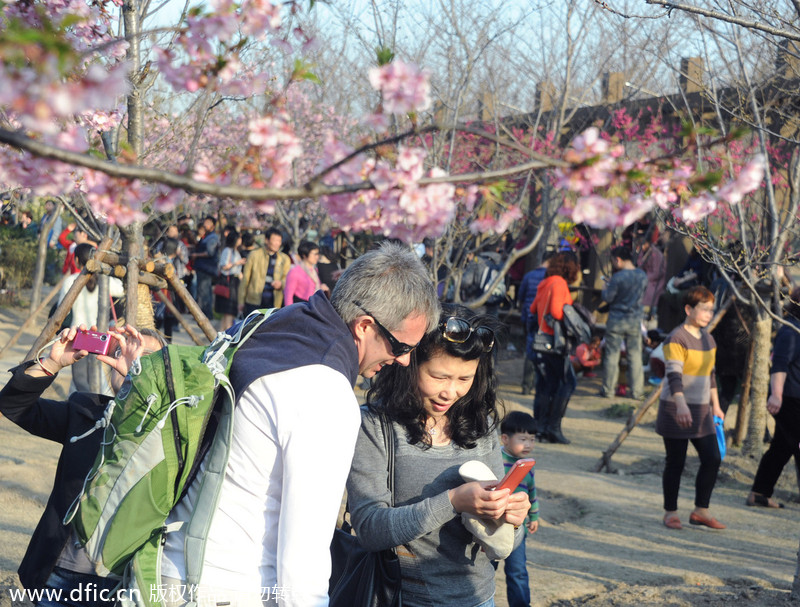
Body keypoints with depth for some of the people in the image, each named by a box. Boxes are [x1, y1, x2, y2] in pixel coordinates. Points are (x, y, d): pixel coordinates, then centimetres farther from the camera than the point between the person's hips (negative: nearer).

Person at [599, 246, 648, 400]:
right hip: (635, 320, 4)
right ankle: (636, 390, 12)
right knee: (635, 355, 10)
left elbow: (607, 298, -13)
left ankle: (608, 390, 11)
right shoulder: (642, 275, 0)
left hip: (616, 320, -4)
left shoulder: (617, 277, -18)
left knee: (612, 355, 5)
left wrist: (605, 288, 6)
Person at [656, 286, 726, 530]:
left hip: (701, 410, 8)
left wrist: (715, 405, 23)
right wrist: (681, 404, -37)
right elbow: (674, 375, -24)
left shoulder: (708, 339, 12)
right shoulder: (676, 339, -14)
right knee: (675, 463, 0)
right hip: (676, 410, -7)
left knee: (712, 458, 3)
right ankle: (670, 512, 13)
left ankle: (700, 511, 14)